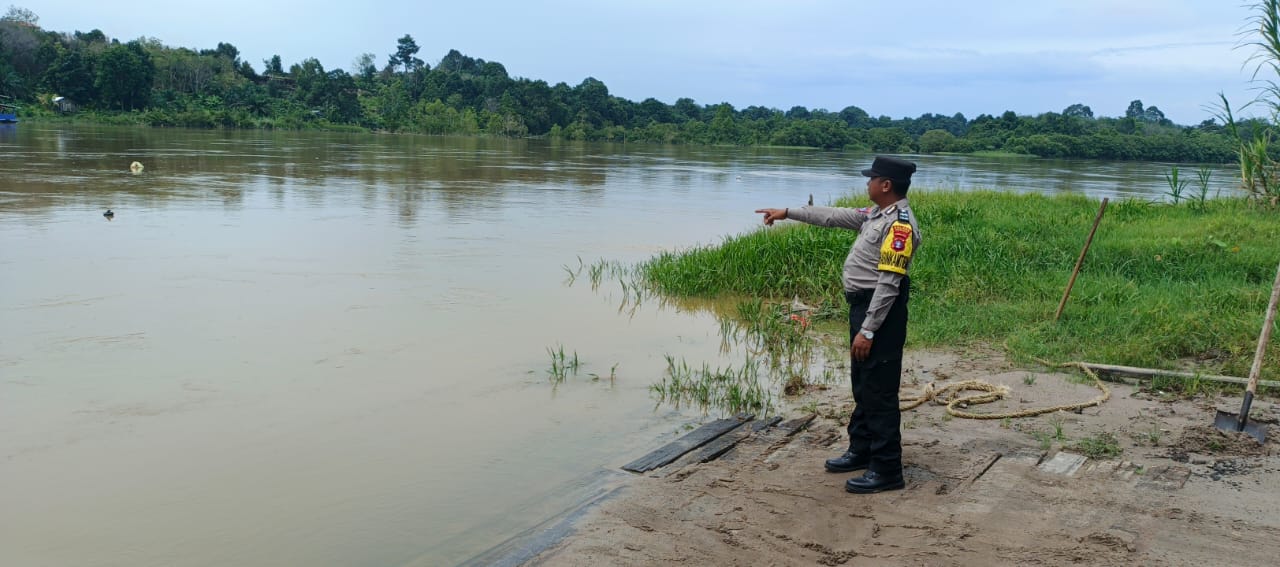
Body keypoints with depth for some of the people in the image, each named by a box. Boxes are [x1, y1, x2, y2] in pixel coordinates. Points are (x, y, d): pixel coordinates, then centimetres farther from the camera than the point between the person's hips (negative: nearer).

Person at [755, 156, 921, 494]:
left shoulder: (900, 225, -20)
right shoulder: (877, 214, 11)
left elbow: (889, 284, -24)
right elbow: (833, 216, 22)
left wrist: (868, 330, -25)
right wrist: (787, 213, 26)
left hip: (880, 312, -11)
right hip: (863, 306, 11)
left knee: (879, 392, -6)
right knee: (862, 385, 20)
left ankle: (887, 470, 2)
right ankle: (861, 451, 34)